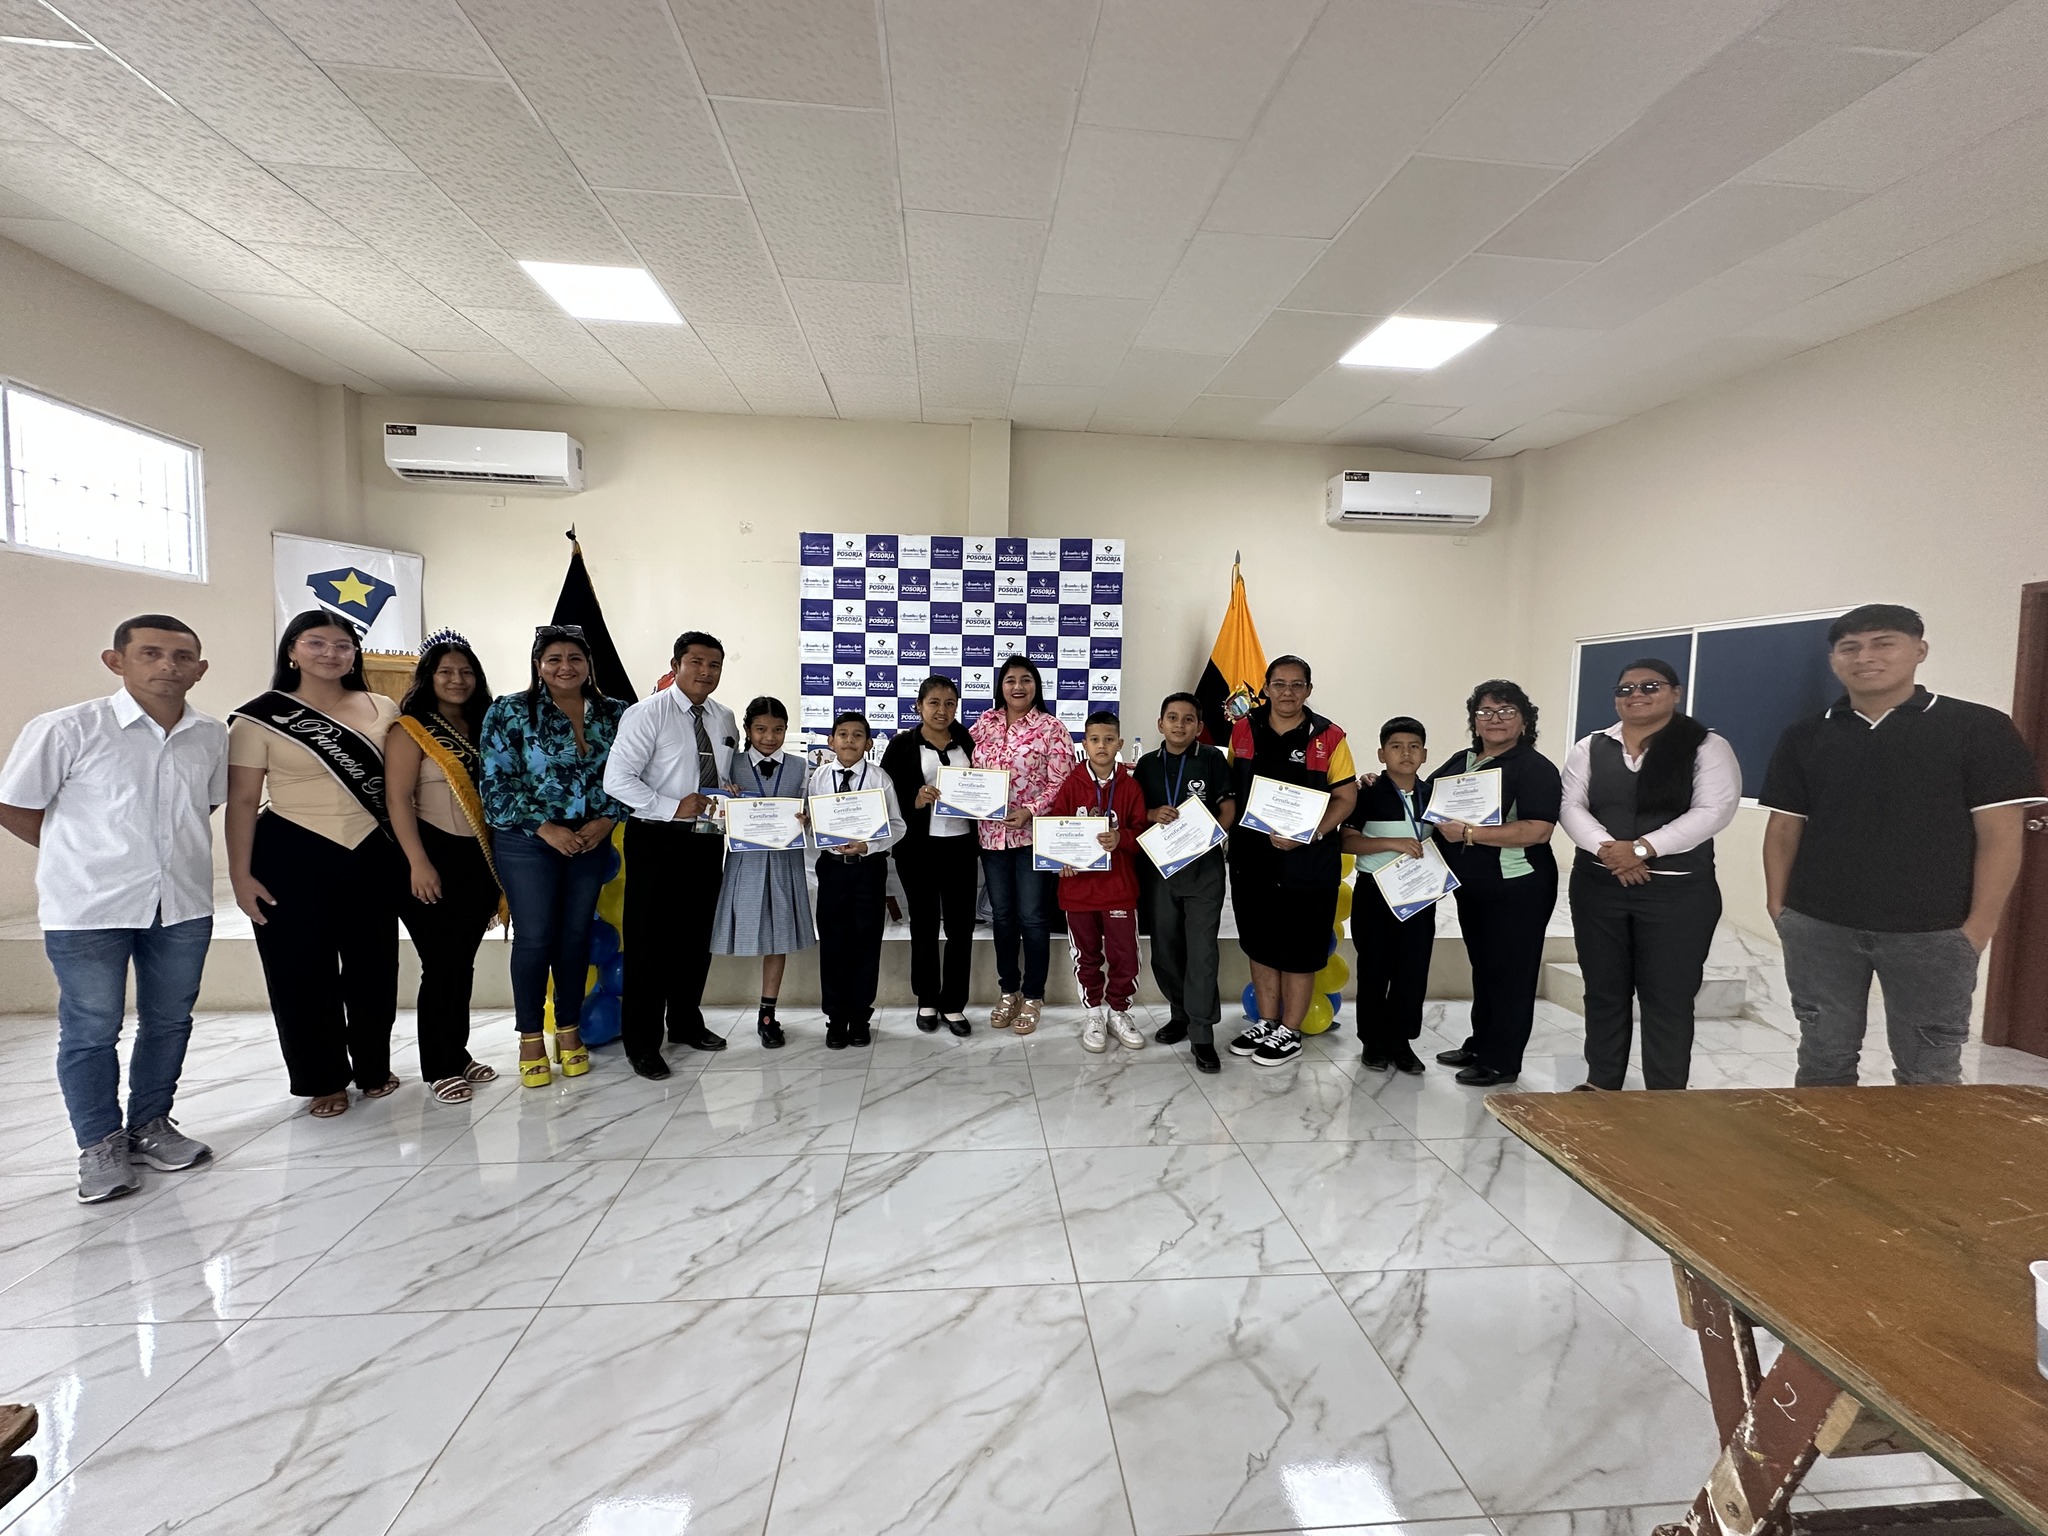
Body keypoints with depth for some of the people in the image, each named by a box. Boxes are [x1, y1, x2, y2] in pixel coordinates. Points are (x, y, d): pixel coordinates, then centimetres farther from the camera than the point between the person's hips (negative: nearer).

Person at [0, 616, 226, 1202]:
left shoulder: (212, 736, 1)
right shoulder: (67, 729, -10)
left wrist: (174, 854, 7)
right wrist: (88, 860, 1)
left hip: (183, 904, 4)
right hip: (88, 908, -3)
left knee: (169, 1021, 14)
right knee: (91, 1029, 7)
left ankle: (151, 1125, 31)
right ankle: (101, 1145, 22)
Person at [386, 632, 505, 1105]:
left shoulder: (482, 728, 12)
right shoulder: (411, 730, -6)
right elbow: (397, 800, -12)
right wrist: (418, 864, -18)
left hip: (478, 860, 6)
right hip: (434, 859, -6)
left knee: (463, 962, 13)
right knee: (440, 964, 0)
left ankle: (458, 1054, 25)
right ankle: (439, 1068, 14)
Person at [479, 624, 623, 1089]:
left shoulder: (613, 714, 4)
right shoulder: (509, 711, -4)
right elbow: (497, 783, -9)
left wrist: (606, 820, -9)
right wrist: (545, 827, -15)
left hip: (592, 840, 3)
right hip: (528, 842, -3)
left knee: (576, 935, 10)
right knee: (533, 938, 2)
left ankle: (569, 1030, 25)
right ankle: (531, 1038, 17)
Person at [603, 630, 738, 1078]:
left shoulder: (725, 720, 10)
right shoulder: (647, 714, -8)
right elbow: (616, 779, -16)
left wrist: (730, 792, -2)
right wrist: (673, 807, -23)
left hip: (708, 840, 6)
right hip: (657, 840, -6)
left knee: (696, 937, 16)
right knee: (648, 942, 1)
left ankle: (686, 1022, 34)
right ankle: (641, 1042, 16)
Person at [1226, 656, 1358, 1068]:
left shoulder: (1327, 738, -5)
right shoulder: (1243, 731, 5)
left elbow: (1346, 798, -5)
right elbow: (1229, 786, 15)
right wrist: (1229, 827, -1)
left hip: (1307, 862, -4)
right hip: (1251, 859, 4)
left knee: (1299, 951, 6)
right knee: (1259, 945, 15)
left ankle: (1289, 1033, 22)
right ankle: (1265, 1024, 31)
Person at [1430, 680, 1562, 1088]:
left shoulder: (1535, 768, -13)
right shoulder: (1460, 762, 8)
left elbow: (1537, 830, -24)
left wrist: (1469, 833, -25)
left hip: (1518, 889, -7)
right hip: (1472, 889, 7)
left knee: (1510, 973, 4)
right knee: (1483, 968, 18)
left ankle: (1502, 1062, 15)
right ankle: (1479, 1045, 32)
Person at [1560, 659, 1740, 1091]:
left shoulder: (1708, 748, -1)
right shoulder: (1589, 748, 8)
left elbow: (1713, 811, -12)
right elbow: (1571, 807, -1)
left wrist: (1641, 848, -20)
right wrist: (1606, 849, -18)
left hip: (1679, 891, -3)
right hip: (1598, 887, 3)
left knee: (1668, 998, 4)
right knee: (1603, 991, 11)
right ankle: (1601, 1084, 25)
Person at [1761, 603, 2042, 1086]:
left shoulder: (1979, 728, -2)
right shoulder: (1803, 737, 5)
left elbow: (2000, 834, -3)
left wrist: (1979, 926, -8)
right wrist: (1777, 905, 1)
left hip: (1932, 932, -1)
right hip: (1817, 927, 2)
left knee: (1929, 1070, 11)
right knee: (1824, 1057, 13)